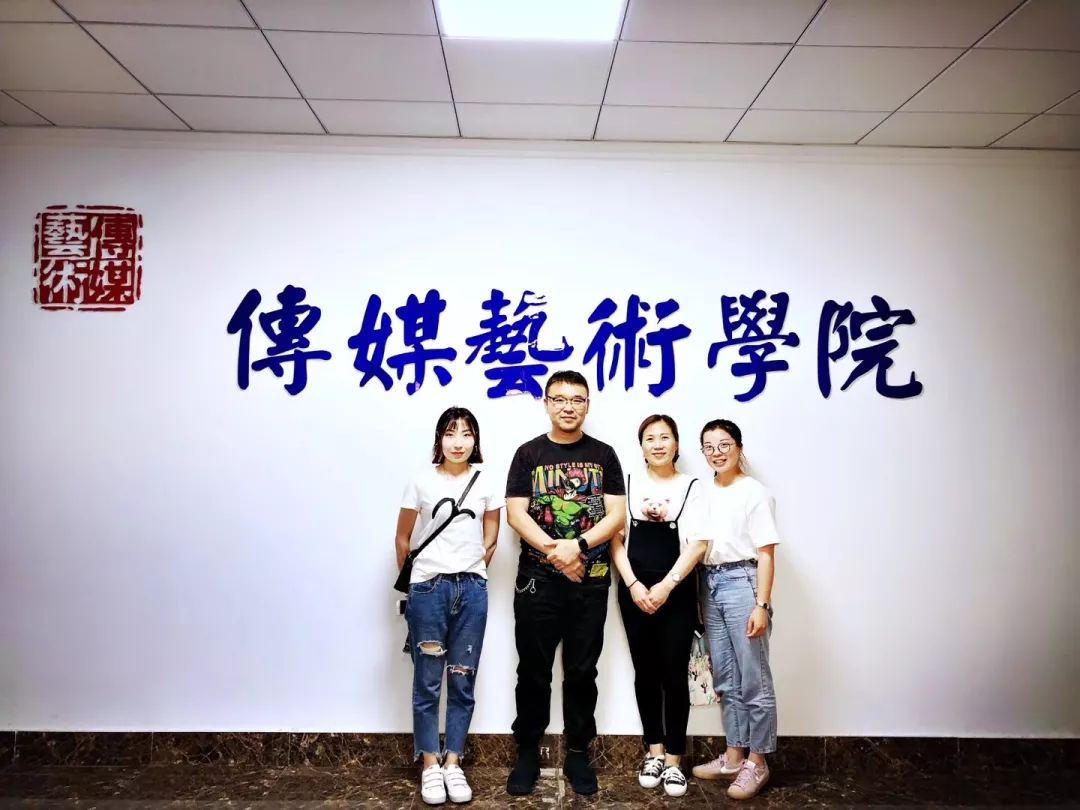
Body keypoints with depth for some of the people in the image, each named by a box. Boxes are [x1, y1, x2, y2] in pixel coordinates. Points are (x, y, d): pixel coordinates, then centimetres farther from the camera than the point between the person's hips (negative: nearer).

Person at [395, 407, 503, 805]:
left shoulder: (486, 483, 1)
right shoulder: (421, 480, -4)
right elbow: (402, 537, 6)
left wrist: (472, 570, 9)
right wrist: (410, 581, 10)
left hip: (471, 590, 2)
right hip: (428, 589, -2)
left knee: (463, 682, 9)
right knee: (428, 682, 5)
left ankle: (453, 764, 21)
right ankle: (430, 767, 18)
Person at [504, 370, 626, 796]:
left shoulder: (603, 455, 5)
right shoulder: (528, 453, 3)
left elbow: (616, 515, -2)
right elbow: (515, 514, -5)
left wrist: (577, 545, -17)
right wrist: (553, 551, -17)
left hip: (591, 582, 1)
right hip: (536, 580, 0)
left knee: (582, 672, 10)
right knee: (533, 672, 8)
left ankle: (578, 754, 25)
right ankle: (527, 754, 22)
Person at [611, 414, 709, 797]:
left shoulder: (692, 486, 1)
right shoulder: (628, 483, 6)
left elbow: (697, 545, -5)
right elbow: (616, 540, 3)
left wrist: (665, 587, -12)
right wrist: (633, 585, -8)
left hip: (676, 593, -2)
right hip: (635, 591, 2)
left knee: (674, 675, -1)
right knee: (645, 673, 9)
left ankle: (674, 759, 12)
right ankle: (654, 751, 22)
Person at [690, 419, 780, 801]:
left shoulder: (755, 492, -7)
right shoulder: (705, 492, 12)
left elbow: (766, 554, -9)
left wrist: (762, 604, -15)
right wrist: (698, 595, 8)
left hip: (741, 583, -6)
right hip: (709, 585, 7)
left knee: (753, 680, 3)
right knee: (725, 680, 15)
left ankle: (757, 762, 16)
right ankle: (733, 755, 27)